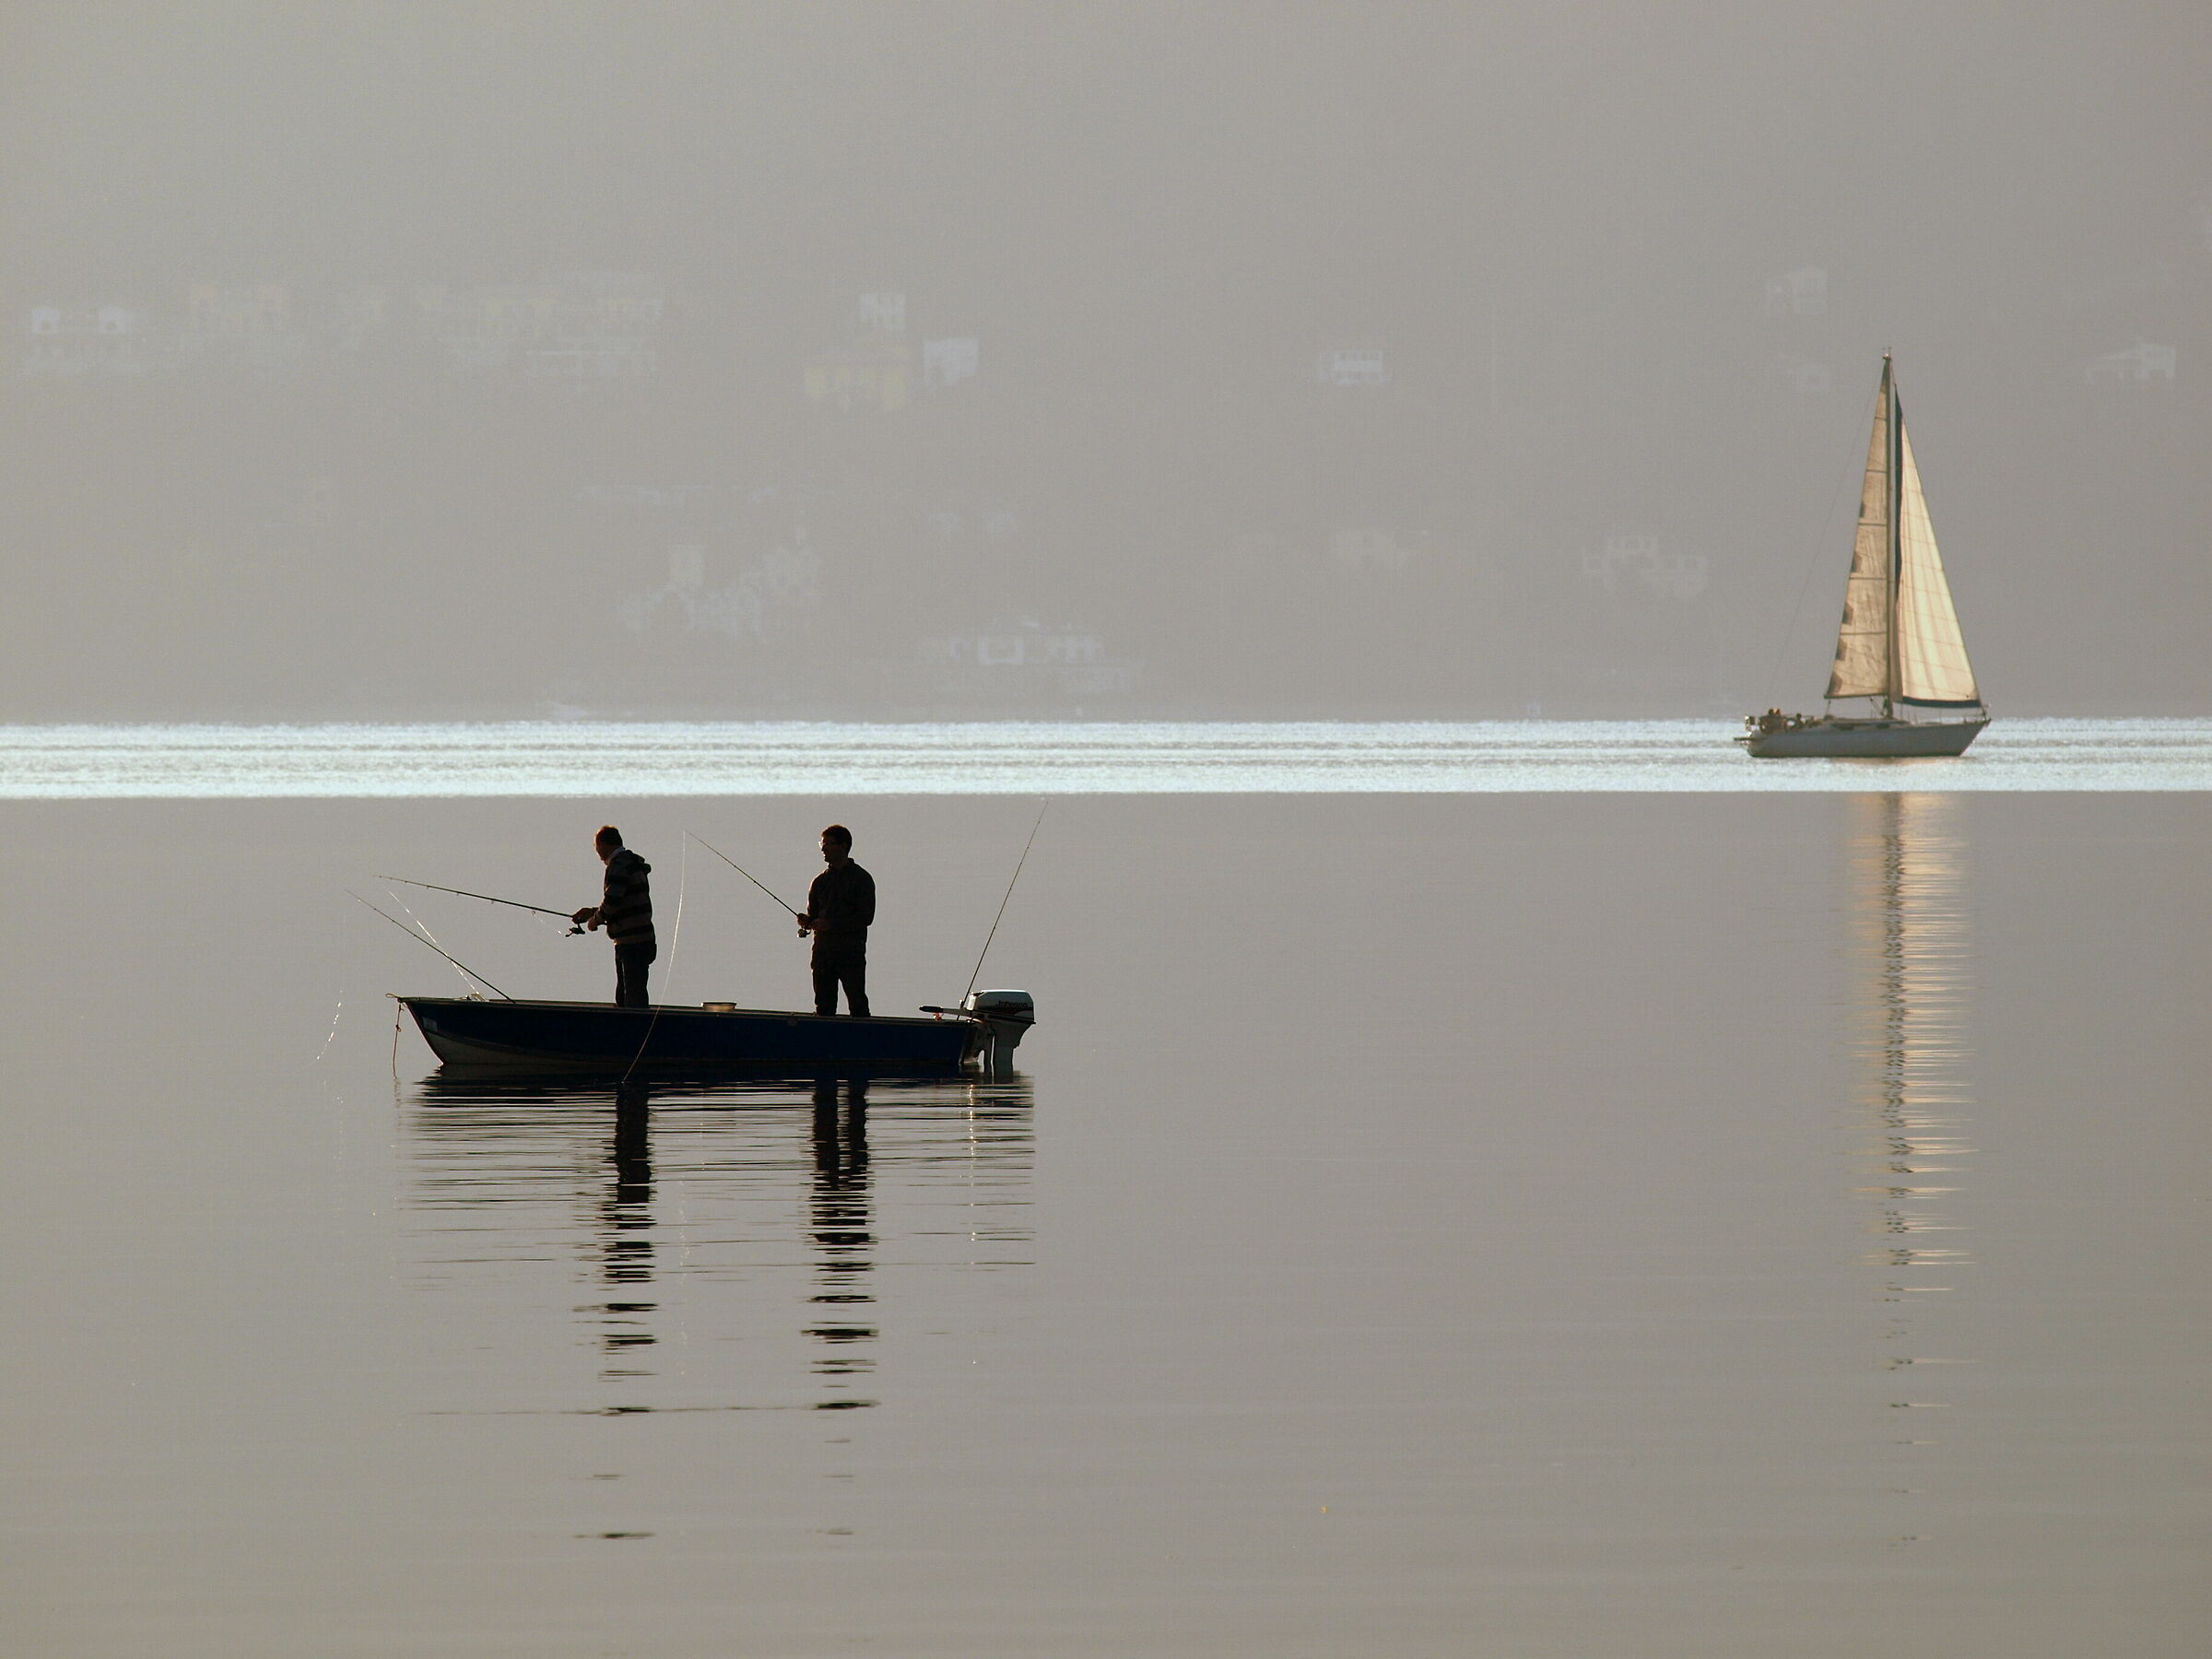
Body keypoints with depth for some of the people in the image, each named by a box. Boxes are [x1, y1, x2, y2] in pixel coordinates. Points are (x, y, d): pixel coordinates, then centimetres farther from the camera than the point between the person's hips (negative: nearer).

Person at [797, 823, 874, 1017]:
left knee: (858, 1006, -9)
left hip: (851, 952, -5)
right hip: (823, 952, 5)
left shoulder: (861, 879, -2)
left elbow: (866, 917, -9)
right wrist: (807, 922, -4)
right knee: (824, 1006, 4)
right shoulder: (821, 881, 16)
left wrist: (831, 924, -16)